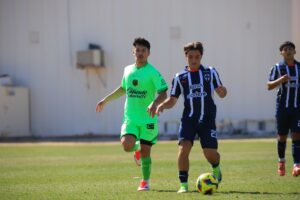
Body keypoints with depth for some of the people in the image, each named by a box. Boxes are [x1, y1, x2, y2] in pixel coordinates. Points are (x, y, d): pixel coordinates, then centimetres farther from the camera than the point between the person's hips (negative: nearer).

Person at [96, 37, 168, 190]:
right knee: (126, 145, -17)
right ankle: (137, 149, 20)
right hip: (130, 118, 3)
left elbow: (163, 93, -14)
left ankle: (145, 181, 19)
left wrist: (155, 103, -34)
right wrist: (106, 100, 28)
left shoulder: (153, 72, -8)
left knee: (145, 152, 0)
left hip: (148, 119, -3)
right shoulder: (128, 70, 8)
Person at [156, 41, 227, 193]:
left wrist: (222, 90, -20)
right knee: (183, 148, -19)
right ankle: (183, 184, -11)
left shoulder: (210, 72, 5)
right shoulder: (180, 77, 6)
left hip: (207, 119, 0)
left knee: (210, 154, -4)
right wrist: (162, 105, -13)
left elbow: (221, 93, 4)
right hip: (189, 118, 0)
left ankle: (216, 168, 33)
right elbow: (172, 100, 8)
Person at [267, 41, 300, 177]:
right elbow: (269, 86, -5)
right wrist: (280, 80, -21)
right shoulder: (277, 68, 1)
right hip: (283, 106, -1)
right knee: (282, 136, 8)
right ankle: (281, 161, 31)